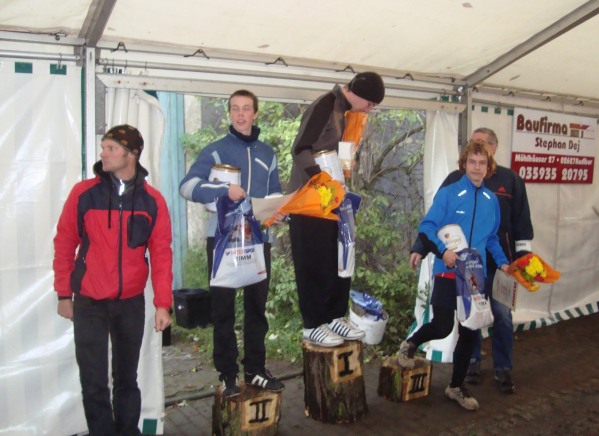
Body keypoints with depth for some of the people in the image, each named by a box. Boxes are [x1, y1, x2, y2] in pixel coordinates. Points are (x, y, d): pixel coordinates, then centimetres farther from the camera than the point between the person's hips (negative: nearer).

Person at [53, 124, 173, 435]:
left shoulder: (152, 201, -2)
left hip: (131, 302, 1)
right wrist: (64, 294, 1)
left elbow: (161, 254, -2)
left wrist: (163, 303, -7)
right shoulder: (83, 193, -5)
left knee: (127, 379, 15)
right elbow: (64, 245, 1)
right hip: (89, 303, -1)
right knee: (94, 382, 5)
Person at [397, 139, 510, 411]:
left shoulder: (491, 200, 8)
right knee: (442, 327, -8)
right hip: (448, 272, -5)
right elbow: (426, 228, -9)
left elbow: (492, 238, 18)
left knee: (470, 333, 9)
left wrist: (502, 263, 5)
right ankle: (409, 345, 26)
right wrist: (443, 250, -23)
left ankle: (456, 387, 26)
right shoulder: (448, 194, -6)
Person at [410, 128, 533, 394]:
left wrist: (523, 255, -3)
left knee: (502, 315, 5)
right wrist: (420, 248, -6)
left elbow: (522, 221, 3)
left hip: (499, 261, 0)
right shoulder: (455, 180, 2)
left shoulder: (510, 180, 1)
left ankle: (503, 368, 20)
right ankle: (472, 362, 27)